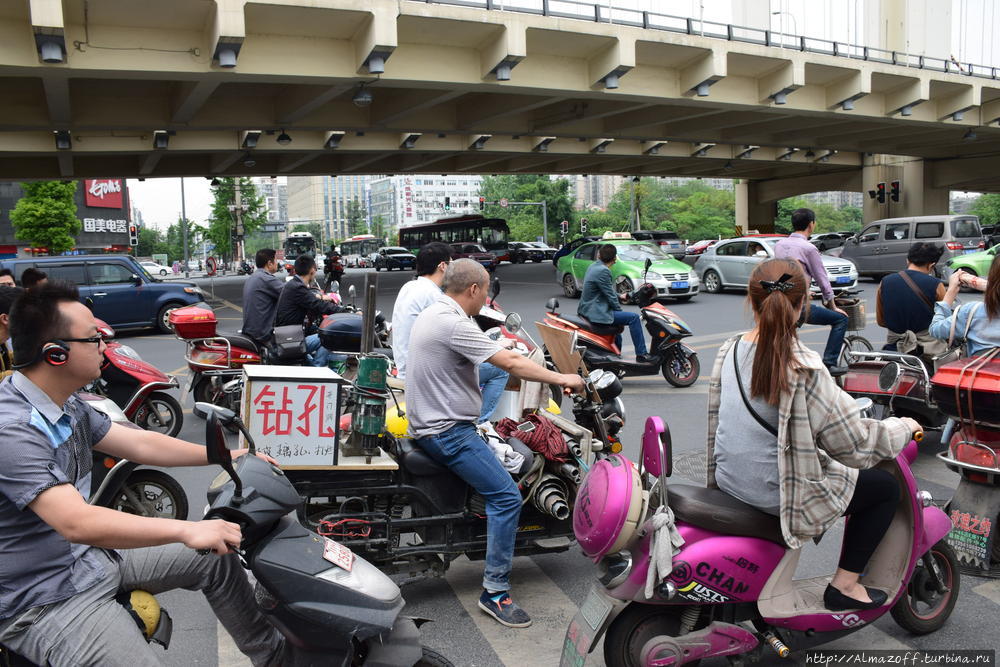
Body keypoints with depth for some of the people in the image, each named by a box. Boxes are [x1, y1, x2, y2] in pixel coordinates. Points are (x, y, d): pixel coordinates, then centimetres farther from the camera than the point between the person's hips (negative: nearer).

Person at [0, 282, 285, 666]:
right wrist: (185, 530, -39)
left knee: (216, 558, 11)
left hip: (90, 556, 10)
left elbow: (139, 444, 9)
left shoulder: (67, 406, 3)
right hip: (45, 600, -10)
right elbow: (76, 523, -37)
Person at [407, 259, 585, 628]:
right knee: (507, 496, -15)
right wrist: (561, 378, -13)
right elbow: (510, 363, -21)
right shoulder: (453, 324, -20)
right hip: (448, 431, -11)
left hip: (431, 422, 11)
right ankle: (495, 591, -11)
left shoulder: (432, 314, 13)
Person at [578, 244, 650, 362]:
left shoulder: (593, 266, 9)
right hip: (596, 313, -11)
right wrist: (620, 311, -4)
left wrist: (619, 297, 24)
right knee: (634, 318, -14)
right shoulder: (603, 271, -20)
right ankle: (641, 355, -10)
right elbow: (610, 296, -17)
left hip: (587, 310, 11)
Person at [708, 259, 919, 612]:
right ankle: (844, 585, 14)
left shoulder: (729, 351, -5)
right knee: (885, 487, 12)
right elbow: (855, 443, -17)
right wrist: (903, 428, 2)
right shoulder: (805, 373, -24)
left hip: (728, 479, 7)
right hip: (775, 495, -7)